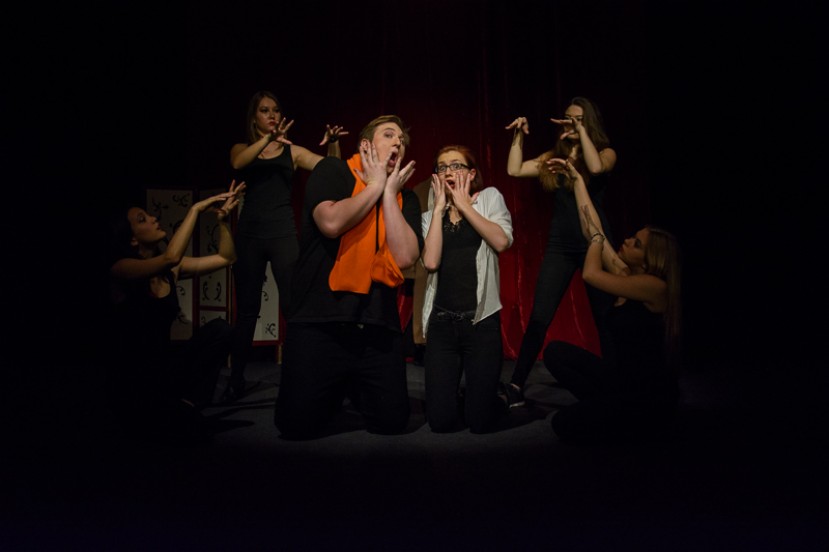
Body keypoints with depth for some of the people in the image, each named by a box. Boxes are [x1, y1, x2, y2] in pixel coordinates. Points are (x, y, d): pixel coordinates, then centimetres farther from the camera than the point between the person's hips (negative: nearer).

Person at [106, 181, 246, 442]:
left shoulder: (170, 270, 4)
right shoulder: (120, 271, -16)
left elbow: (225, 258, 6)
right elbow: (171, 256, -35)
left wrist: (223, 219, -9)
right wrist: (195, 209, -27)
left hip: (164, 367, 7)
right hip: (131, 383, -7)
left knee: (219, 329, -16)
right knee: (185, 424, -30)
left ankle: (186, 403, -5)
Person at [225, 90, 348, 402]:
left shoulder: (293, 151, 10)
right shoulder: (242, 148, 11)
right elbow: (238, 164, -13)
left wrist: (332, 146, -21)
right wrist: (267, 139, -27)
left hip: (283, 233, -1)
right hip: (249, 234, 1)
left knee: (293, 304, -10)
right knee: (247, 309, 6)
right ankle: (237, 379, 15)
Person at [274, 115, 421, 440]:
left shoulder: (405, 198, 11)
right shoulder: (332, 171, 3)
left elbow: (405, 257, -7)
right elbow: (331, 222, -18)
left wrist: (389, 191, -3)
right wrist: (375, 186, -4)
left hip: (379, 328, 3)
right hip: (320, 322, -3)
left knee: (392, 421, 1)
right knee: (299, 424, -6)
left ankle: (352, 389, 33)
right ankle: (335, 393, 27)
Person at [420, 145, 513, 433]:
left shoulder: (489, 197, 6)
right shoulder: (430, 216, 11)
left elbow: (501, 242, -13)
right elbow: (430, 261, -9)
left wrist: (464, 205, -6)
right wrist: (439, 207, -3)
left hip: (482, 320, -2)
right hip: (441, 322, 2)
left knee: (480, 422, 0)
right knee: (441, 421, -2)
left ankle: (479, 397, 34)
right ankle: (459, 393, 32)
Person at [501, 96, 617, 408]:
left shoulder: (606, 152, 2)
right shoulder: (553, 157, 11)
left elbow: (596, 168, -21)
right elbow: (515, 171, 2)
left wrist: (582, 131, -15)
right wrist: (519, 137, -2)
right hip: (559, 245, 2)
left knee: (605, 319, 3)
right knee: (539, 319, -3)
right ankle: (516, 387, 0)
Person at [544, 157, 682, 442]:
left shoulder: (655, 286, -20)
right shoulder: (626, 275, 3)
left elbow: (590, 273, -21)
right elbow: (593, 231, 5)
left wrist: (598, 235, -4)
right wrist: (577, 179, 7)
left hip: (648, 397, -8)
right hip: (622, 378, 8)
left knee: (564, 424, -17)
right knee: (555, 352, 1)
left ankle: (649, 425, 3)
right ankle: (604, 406, 8)